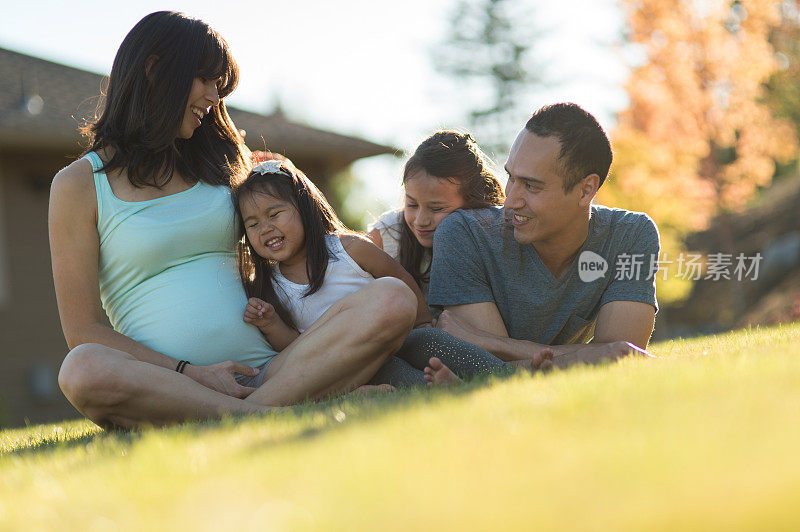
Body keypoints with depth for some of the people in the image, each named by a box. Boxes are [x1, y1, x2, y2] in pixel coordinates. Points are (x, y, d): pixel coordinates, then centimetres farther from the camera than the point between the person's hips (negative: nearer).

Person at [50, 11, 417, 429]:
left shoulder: (214, 165, 24)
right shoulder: (79, 184, 7)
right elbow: (83, 332, 0)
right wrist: (190, 374, -12)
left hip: (262, 371, 4)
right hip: (163, 381, -4)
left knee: (393, 301, -20)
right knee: (82, 371, -40)